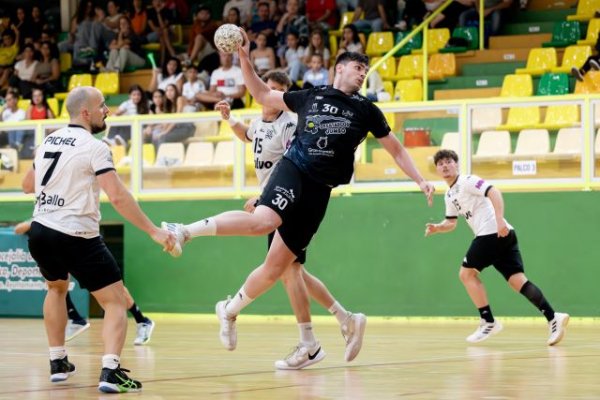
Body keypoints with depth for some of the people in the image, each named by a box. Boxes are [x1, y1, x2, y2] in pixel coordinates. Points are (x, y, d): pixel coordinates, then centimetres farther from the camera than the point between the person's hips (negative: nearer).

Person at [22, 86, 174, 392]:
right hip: (76, 237, -7)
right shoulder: (94, 147, -10)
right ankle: (110, 372, -20)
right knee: (116, 303, -1)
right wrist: (154, 232, -17)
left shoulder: (48, 141, 12)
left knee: (57, 287, 34)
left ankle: (58, 363, 33)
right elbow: (117, 196, -20)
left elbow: (28, 186, 26)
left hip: (40, 232, 7)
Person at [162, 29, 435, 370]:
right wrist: (245, 58, 9)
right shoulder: (310, 97, 10)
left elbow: (396, 149, 18)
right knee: (263, 221, -35)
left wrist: (420, 180, 8)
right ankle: (187, 230, -25)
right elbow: (262, 95, 20)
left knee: (275, 267, 1)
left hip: (319, 190, 2)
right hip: (293, 170, -2)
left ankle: (232, 310, 20)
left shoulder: (366, 111, 10)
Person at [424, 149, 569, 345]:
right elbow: (451, 223, 32)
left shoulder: (466, 181, -3)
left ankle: (488, 322, -2)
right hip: (504, 237, 9)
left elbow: (494, 192, -17)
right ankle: (553, 317, -15)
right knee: (518, 280, -2)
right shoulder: (450, 195, 25)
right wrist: (437, 227, 10)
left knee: (466, 273, -1)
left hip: (492, 233, -9)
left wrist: (500, 220, -28)